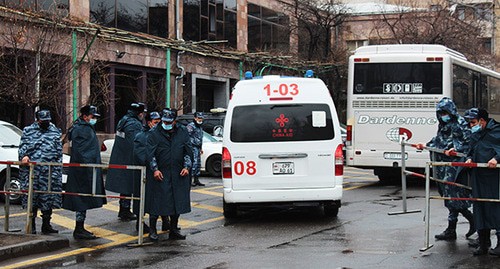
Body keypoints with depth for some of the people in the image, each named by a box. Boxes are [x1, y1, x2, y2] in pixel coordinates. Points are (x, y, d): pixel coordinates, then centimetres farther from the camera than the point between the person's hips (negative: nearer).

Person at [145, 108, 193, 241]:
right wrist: (155, 169, -15)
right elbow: (150, 153, -5)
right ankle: (152, 229, 10)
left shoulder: (182, 132, 7)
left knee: (177, 203, 6)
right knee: (156, 202, -2)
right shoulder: (154, 133, -1)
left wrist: (186, 167, -3)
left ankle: (174, 230, 17)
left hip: (178, 175, 3)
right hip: (160, 174, -3)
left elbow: (188, 151, 9)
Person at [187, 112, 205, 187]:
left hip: (197, 148, 9)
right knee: (194, 163, -16)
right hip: (192, 147, -9)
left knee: (198, 164, 10)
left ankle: (196, 180, 16)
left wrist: (201, 148, 29)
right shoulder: (191, 126, -10)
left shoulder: (200, 127, 21)